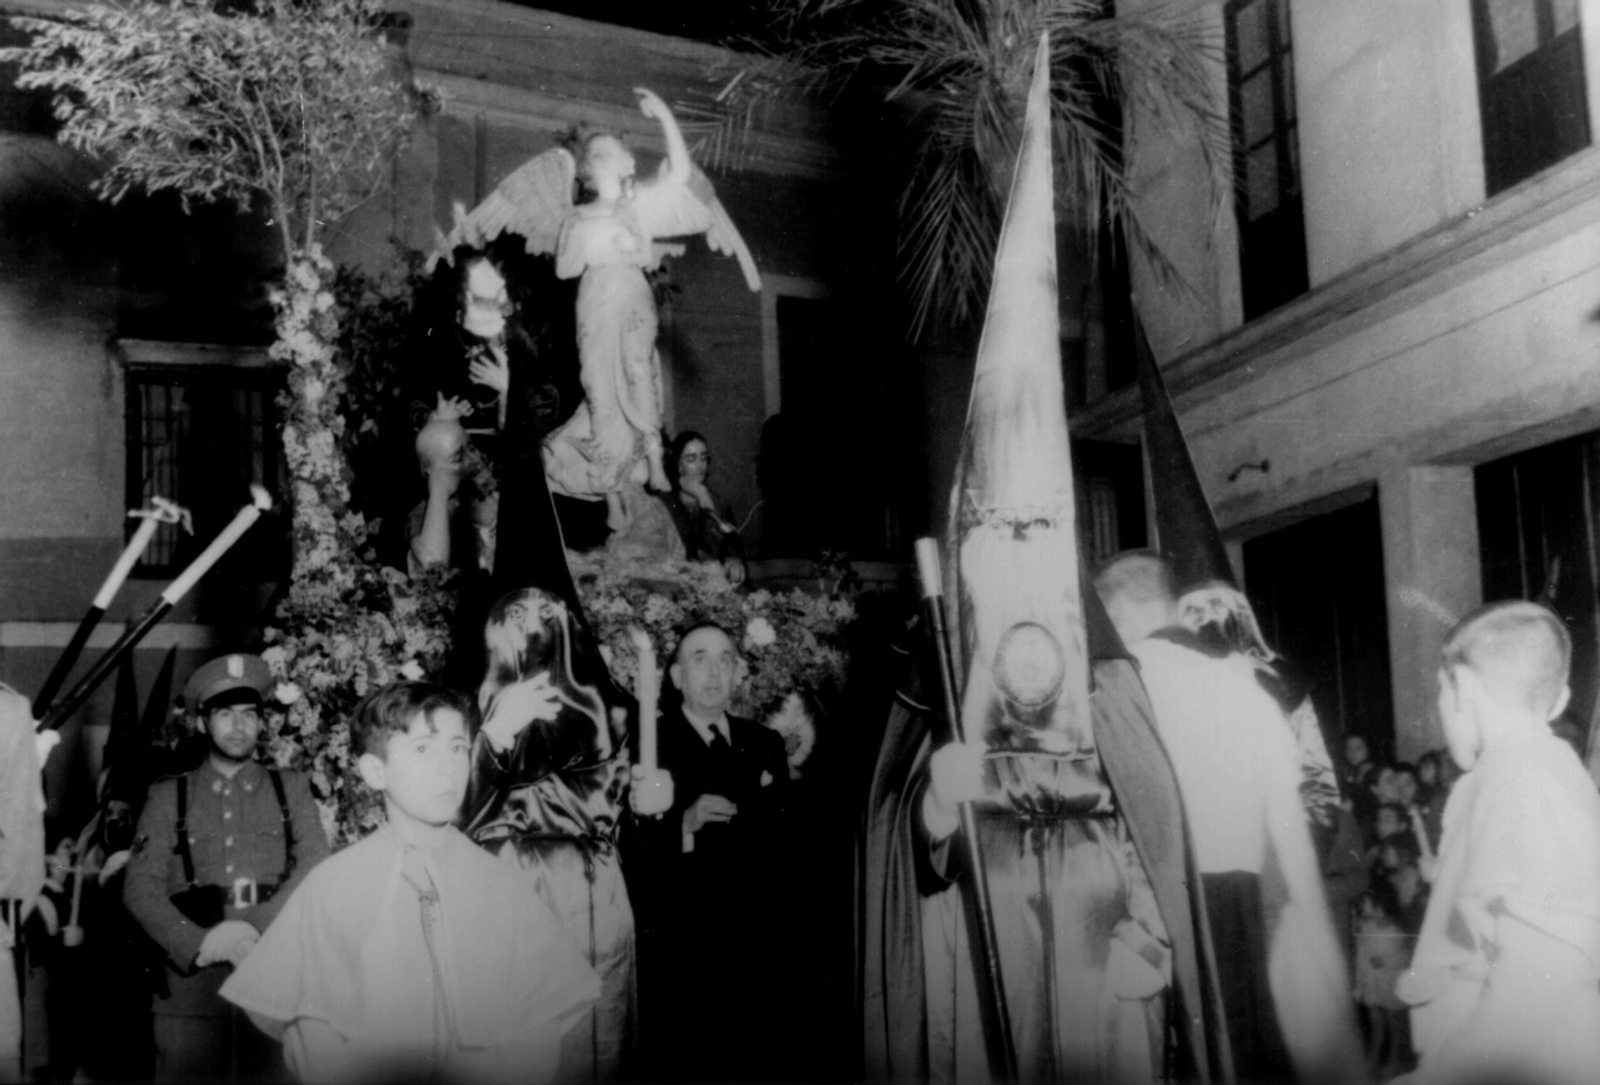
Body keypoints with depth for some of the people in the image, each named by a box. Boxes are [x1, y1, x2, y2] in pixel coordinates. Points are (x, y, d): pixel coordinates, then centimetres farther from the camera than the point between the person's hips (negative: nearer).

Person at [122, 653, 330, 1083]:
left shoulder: (292, 788, 14)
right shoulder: (167, 796, 12)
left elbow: (315, 868, 2)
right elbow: (140, 887, 4)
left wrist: (254, 925, -12)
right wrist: (199, 944, -12)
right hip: (191, 980, 0)